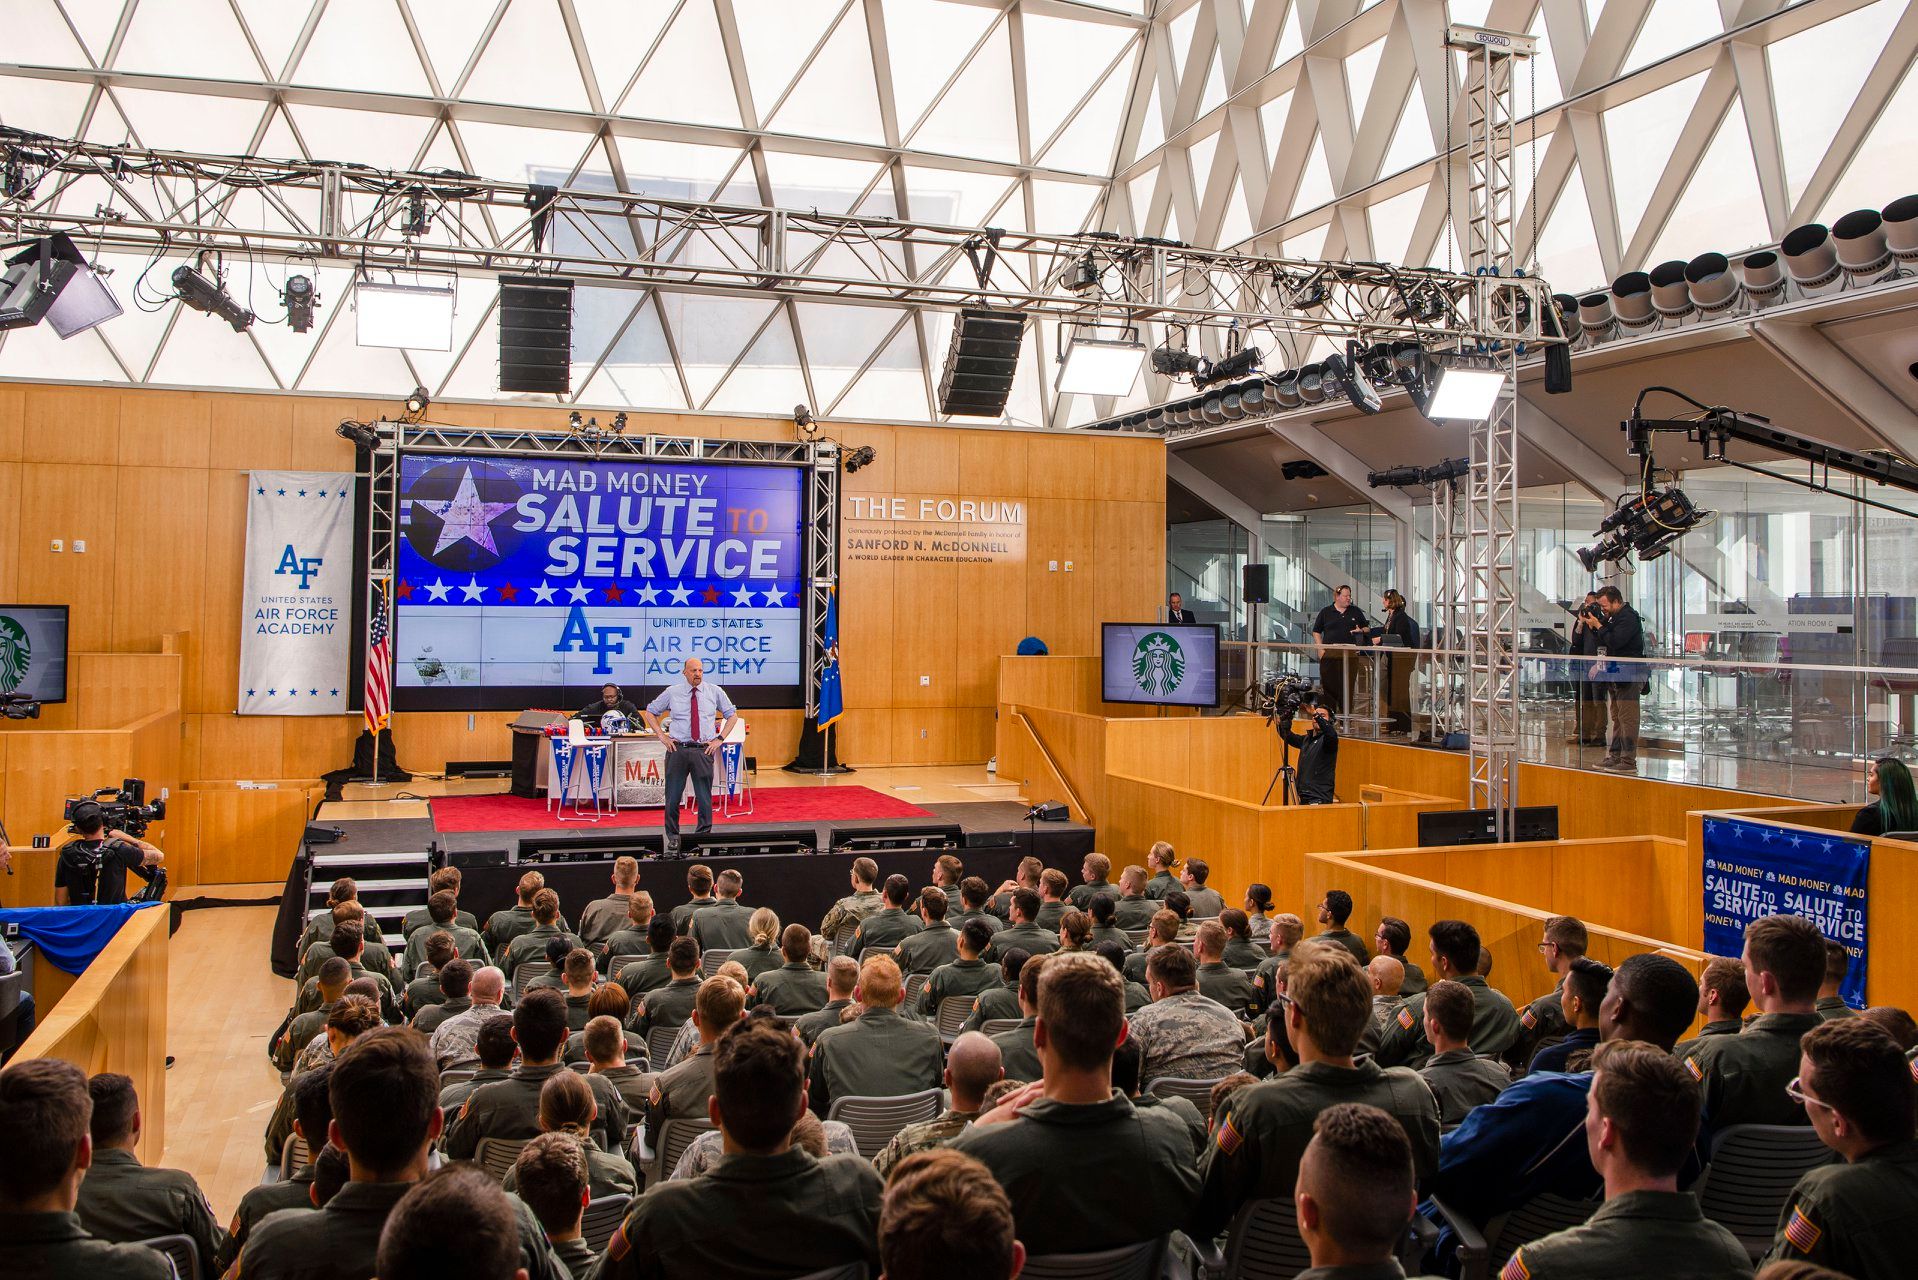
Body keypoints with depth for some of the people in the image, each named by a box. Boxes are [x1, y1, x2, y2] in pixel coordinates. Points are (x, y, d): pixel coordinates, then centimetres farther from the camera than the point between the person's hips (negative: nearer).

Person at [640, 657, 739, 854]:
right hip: (677, 749, 0)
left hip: (704, 750, 0)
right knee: (673, 796, 4)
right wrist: (662, 736, 3)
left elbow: (732, 715, 15)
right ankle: (673, 837, 18)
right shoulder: (672, 692, 3)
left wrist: (720, 739, 3)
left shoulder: (715, 692, 5)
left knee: (704, 797, 5)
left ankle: (703, 836, 17)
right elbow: (650, 712, 14)